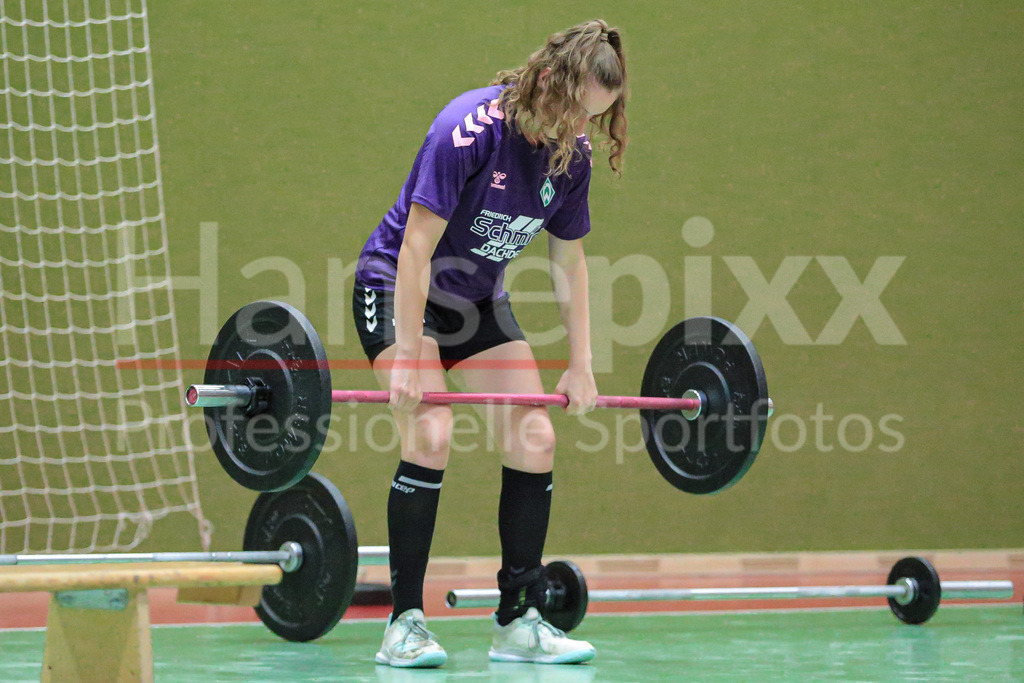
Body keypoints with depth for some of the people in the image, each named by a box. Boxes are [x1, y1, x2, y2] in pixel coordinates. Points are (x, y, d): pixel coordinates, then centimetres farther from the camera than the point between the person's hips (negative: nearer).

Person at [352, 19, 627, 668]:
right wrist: (406, 361, -28)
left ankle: (519, 621, 2)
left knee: (534, 440, -6)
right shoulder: (469, 129, -27)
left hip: (478, 298, 7)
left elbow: (570, 261, 4)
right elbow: (417, 249, -27)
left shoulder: (571, 155, -7)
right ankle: (405, 622, -15)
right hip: (397, 287, -6)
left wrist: (581, 366, 3)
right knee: (430, 437, -22)